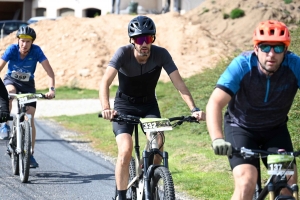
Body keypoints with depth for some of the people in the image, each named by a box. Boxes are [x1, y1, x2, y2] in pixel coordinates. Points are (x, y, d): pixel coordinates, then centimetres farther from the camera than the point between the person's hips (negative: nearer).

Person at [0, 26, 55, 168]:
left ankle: (30, 154, 2)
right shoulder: (12, 49, -23)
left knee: (30, 119, -7)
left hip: (28, 84, 1)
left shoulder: (36, 50, -23)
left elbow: (49, 71, -24)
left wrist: (51, 89, -37)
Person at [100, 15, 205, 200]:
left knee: (157, 144, -22)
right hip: (124, 105, -2)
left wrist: (194, 109, -37)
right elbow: (105, 82, -35)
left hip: (149, 105, 2)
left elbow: (179, 83, -23)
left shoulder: (161, 54, -19)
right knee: (126, 150, -22)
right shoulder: (123, 53, -24)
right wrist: (106, 108, -52)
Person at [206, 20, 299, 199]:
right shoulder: (242, 65, -28)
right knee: (246, 183, -22)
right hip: (241, 128, -2)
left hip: (276, 130, 3)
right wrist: (217, 139, -52)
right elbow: (215, 103, -35)